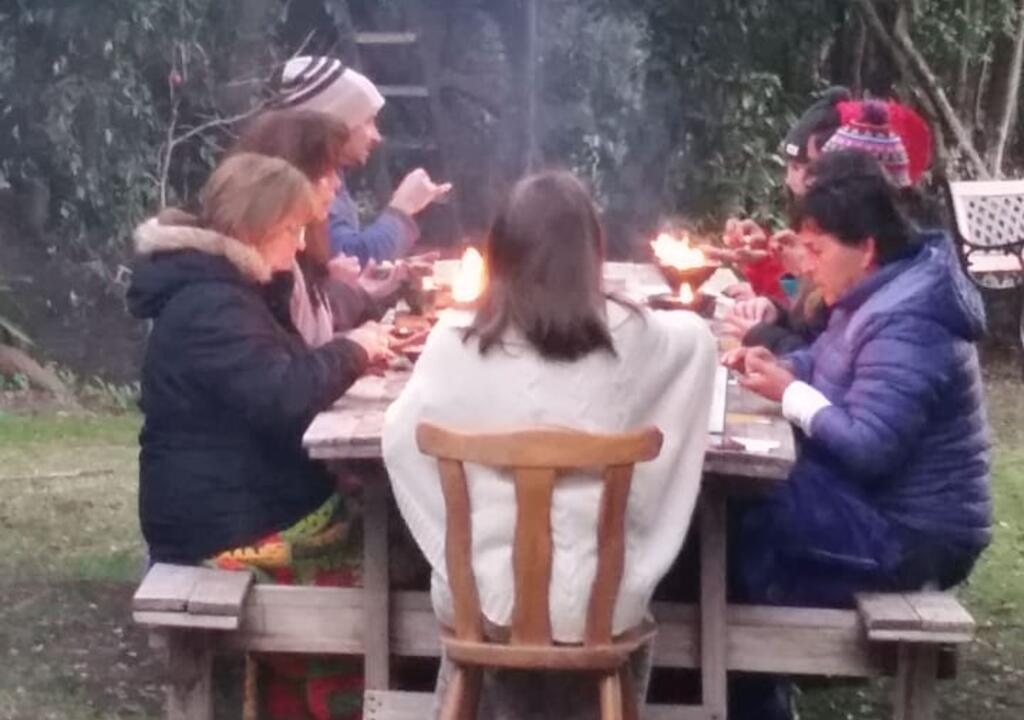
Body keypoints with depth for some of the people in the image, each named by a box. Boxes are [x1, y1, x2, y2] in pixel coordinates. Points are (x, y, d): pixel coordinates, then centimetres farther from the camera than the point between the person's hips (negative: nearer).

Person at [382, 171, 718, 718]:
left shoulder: (457, 341, -11)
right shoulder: (633, 340, -9)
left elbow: (401, 440, 0)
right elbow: (699, 334, 13)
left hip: (480, 596, 0)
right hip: (601, 603, 0)